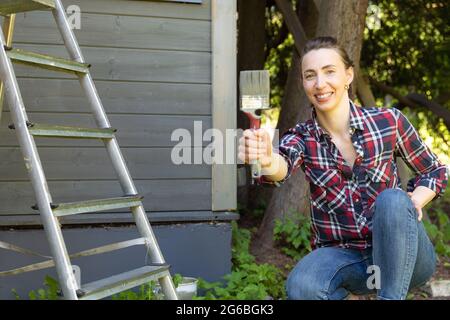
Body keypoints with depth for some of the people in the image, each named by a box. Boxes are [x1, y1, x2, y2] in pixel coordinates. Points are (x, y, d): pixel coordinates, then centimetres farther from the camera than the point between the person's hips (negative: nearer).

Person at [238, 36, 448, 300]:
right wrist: (266, 160, -53)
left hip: (401, 256, 0)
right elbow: (283, 165, -29)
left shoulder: (389, 121, -6)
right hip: (343, 255, 0)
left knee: (392, 200, -32)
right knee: (300, 288, -32)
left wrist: (413, 202, -12)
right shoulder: (301, 138, -4)